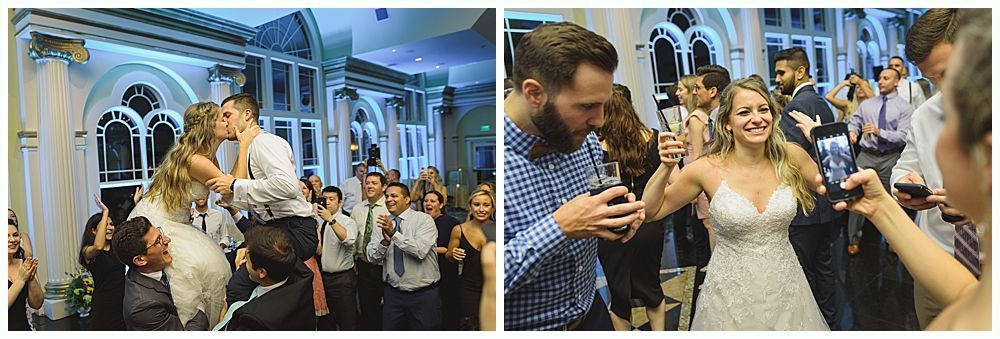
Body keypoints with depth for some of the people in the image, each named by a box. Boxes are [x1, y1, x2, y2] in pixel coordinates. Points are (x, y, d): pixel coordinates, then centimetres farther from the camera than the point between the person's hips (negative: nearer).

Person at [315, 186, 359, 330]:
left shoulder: (347, 222, -7)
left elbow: (349, 240, -30)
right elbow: (317, 250, -2)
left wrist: (330, 219, -31)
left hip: (342, 279, -5)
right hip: (321, 276, 5)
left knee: (347, 323, 0)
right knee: (324, 321, 19)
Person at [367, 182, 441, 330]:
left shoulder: (424, 220, -7)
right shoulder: (383, 223, 6)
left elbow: (420, 251, -22)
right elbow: (372, 257, -2)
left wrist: (394, 233, -26)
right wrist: (385, 241, -21)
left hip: (424, 295, -3)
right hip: (393, 294, 4)